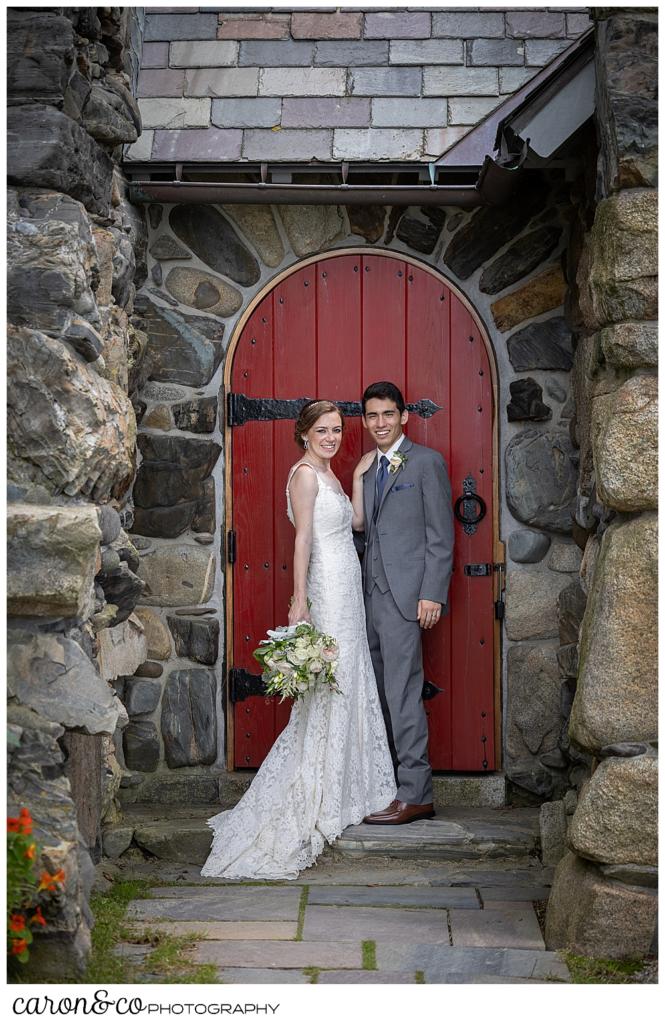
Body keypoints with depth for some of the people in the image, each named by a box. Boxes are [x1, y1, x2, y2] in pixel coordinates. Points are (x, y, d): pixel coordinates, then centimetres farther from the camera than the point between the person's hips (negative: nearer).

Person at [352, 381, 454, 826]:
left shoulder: (426, 461, -4)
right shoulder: (370, 468, 18)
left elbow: (441, 535, -9)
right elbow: (360, 524, 14)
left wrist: (433, 594, -14)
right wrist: (359, 476, 5)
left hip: (404, 593, -8)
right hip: (372, 590, 8)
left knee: (402, 693, -9)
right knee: (380, 692, 10)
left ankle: (415, 793, -4)